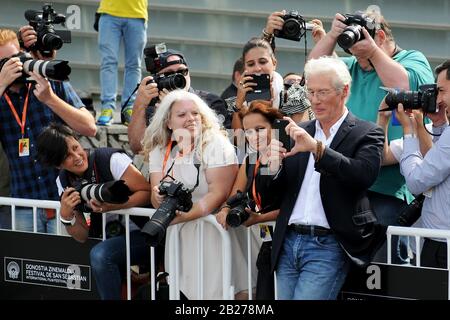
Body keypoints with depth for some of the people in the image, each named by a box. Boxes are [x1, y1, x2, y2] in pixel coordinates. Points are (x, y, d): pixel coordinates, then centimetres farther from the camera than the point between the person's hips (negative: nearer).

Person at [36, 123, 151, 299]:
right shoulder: (63, 182, 3)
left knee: (100, 254, -29)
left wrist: (111, 206, -28)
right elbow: (82, 237, 6)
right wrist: (66, 215, -15)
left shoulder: (111, 159, -14)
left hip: (144, 234, -6)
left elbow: (147, 192, -14)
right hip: (111, 239, 6)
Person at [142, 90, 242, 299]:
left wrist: (183, 216, -25)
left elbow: (218, 194, -15)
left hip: (211, 232, -4)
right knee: (179, 291, 3)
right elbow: (156, 200, 2)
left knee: (212, 292, -8)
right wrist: (159, 198, -22)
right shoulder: (159, 152, 7)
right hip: (176, 235, 4)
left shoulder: (216, 145, -7)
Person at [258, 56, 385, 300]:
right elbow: (270, 191, 13)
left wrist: (316, 148, -25)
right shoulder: (299, 132, 15)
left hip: (327, 246, -6)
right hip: (288, 243, 6)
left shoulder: (366, 134, 0)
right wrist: (272, 168, -10)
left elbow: (364, 175, -19)